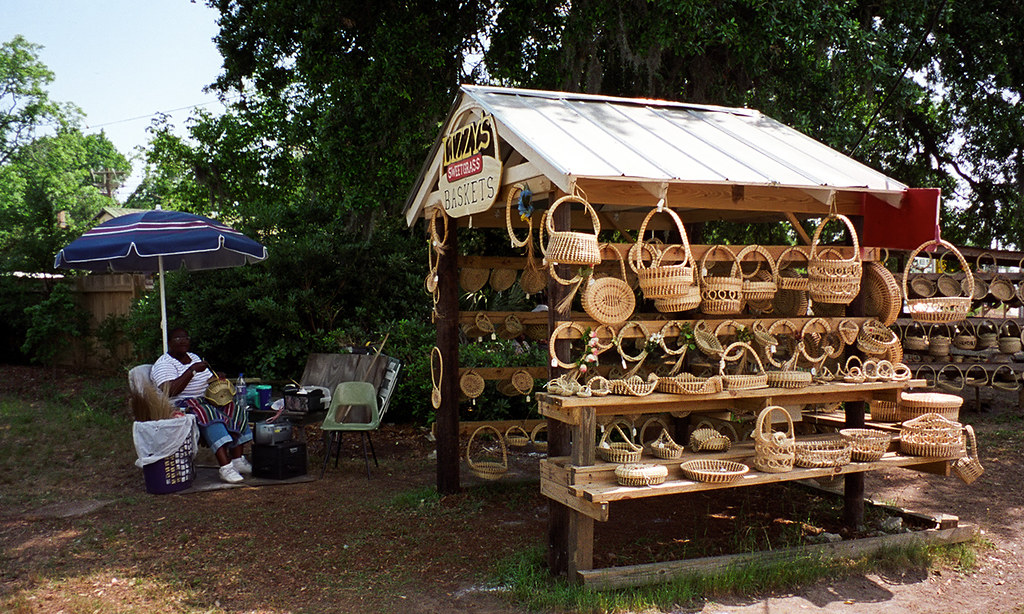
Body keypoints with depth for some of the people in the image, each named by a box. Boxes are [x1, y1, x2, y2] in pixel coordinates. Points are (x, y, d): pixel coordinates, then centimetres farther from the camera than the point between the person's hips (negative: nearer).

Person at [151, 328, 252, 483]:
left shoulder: (193, 357, 22)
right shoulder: (163, 364, -4)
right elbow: (170, 391, -22)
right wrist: (192, 370, -22)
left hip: (206, 400, 8)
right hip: (180, 405, -8)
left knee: (235, 409, -14)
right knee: (210, 416, -36)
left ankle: (237, 459, -19)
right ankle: (225, 467, -45)